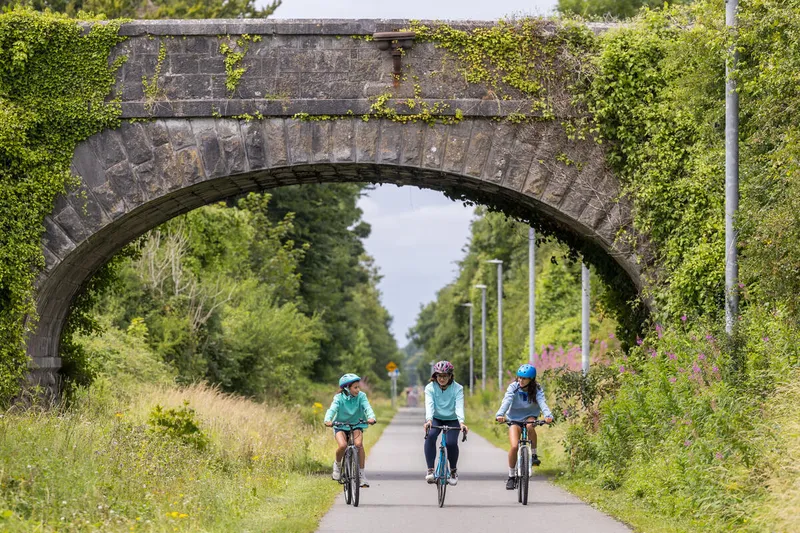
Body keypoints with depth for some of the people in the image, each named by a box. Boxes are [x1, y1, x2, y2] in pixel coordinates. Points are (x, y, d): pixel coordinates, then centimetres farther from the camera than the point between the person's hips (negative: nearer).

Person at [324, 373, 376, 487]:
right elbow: (332, 409, -30)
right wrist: (328, 420, -51)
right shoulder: (339, 398, -16)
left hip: (356, 425, 1)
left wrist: (371, 417, -49)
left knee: (359, 444, -26)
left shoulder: (361, 396, -12)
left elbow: (367, 407, -26)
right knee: (342, 445, -29)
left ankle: (362, 474, -15)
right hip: (340, 425, -1)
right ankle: (337, 464, 4)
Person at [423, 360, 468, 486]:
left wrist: (461, 422, -45)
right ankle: (430, 470, -27)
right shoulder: (430, 388, -12)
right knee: (430, 435, -31)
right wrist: (428, 420, -47)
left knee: (451, 442, -24)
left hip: (452, 420, 0)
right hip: (435, 419, 0)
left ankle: (453, 471, 3)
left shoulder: (457, 388, -13)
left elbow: (459, 406, -27)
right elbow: (429, 405, -27)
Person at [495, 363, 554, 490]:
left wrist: (548, 415, -49)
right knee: (514, 446, -19)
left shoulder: (536, 389, -12)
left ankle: (533, 454, -17)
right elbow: (507, 401, -29)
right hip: (514, 418, 0)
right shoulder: (513, 387, -13)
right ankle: (511, 476, -2)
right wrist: (500, 414, -48)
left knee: (530, 426, -37)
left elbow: (542, 402, -28)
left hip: (530, 416, 0)